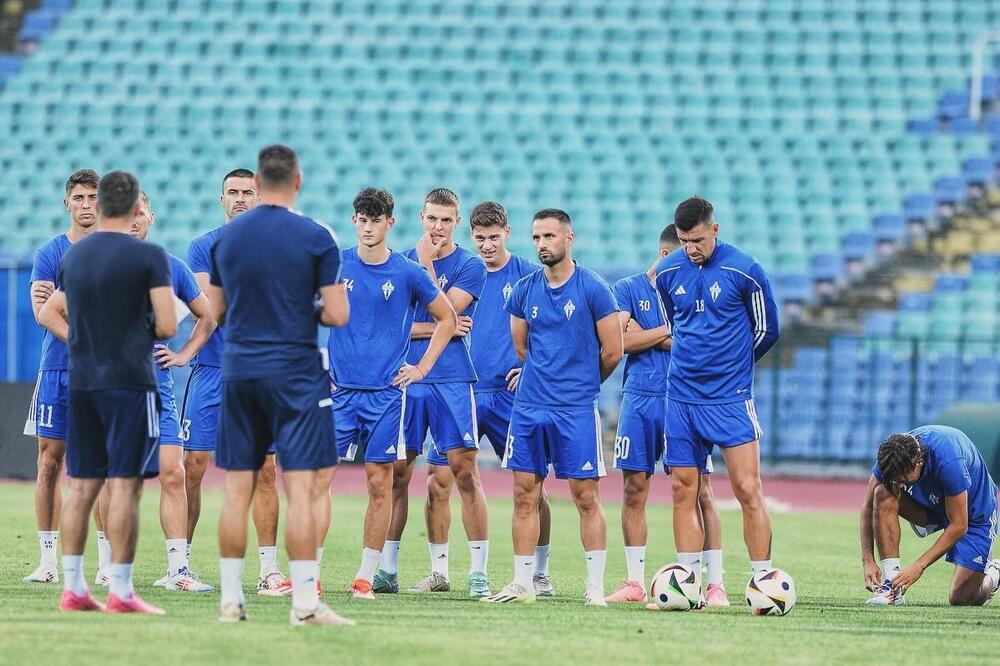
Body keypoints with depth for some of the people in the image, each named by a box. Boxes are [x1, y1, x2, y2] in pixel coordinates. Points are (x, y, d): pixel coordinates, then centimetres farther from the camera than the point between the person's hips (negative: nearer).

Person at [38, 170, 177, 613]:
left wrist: (82, 340, 14)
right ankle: (120, 592, -7)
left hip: (81, 382, 6)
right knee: (125, 485, -5)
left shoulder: (73, 256, 10)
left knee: (82, 485, 10)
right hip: (130, 381, -6)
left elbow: (49, 314, 20)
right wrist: (142, 334, 8)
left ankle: (73, 587, 11)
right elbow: (167, 326, -12)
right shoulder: (148, 257, -9)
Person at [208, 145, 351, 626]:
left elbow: (215, 310, 12)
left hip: (238, 372, 4)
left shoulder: (227, 237, 5)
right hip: (295, 373, -4)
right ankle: (304, 601, -10)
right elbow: (338, 315, -9)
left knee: (237, 489, 8)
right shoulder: (315, 238, -7)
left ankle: (230, 596, 8)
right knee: (302, 488, -5)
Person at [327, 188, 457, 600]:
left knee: (379, 483, 0)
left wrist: (423, 367, 6)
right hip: (339, 390, 1)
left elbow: (447, 319, 13)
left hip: (386, 393, -1)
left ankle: (366, 577, 6)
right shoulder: (336, 266, 4)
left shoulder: (408, 273, 1)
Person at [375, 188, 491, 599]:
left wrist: (427, 265, -10)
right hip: (407, 378, 3)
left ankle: (479, 573, -7)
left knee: (464, 471, -8)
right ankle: (387, 570, 8)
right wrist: (439, 328, -8)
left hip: (451, 380, -3)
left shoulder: (470, 266, 1)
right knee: (399, 472, 3)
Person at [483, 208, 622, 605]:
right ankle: (522, 584, 10)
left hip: (576, 409, -4)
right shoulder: (525, 290, 8)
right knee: (524, 495, 4)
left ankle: (596, 587, 1)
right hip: (529, 407, 5)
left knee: (586, 498, -2)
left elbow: (612, 352, -2)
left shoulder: (593, 289, -6)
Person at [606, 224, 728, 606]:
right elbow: (622, 340, -6)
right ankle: (634, 582, 10)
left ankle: (715, 583, -6)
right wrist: (671, 330, -6)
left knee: (699, 490, -6)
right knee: (634, 490, 2)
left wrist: (648, 336, -6)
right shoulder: (628, 290, 8)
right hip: (639, 399, 1)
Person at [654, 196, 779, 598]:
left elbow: (766, 331, 4)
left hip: (731, 399, -4)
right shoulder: (667, 273, 4)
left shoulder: (744, 270, -7)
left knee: (748, 490, -8)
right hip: (681, 399, 4)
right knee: (683, 492, 3)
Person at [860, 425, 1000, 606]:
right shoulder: (891, 457, -24)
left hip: (974, 515, -5)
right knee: (883, 494, -25)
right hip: (932, 506, 5)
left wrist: (918, 567, -32)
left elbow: (958, 526, -32)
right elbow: (869, 506, -11)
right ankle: (891, 584, -21)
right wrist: (868, 560, -21)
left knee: (961, 599, -11)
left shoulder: (948, 462, -40)